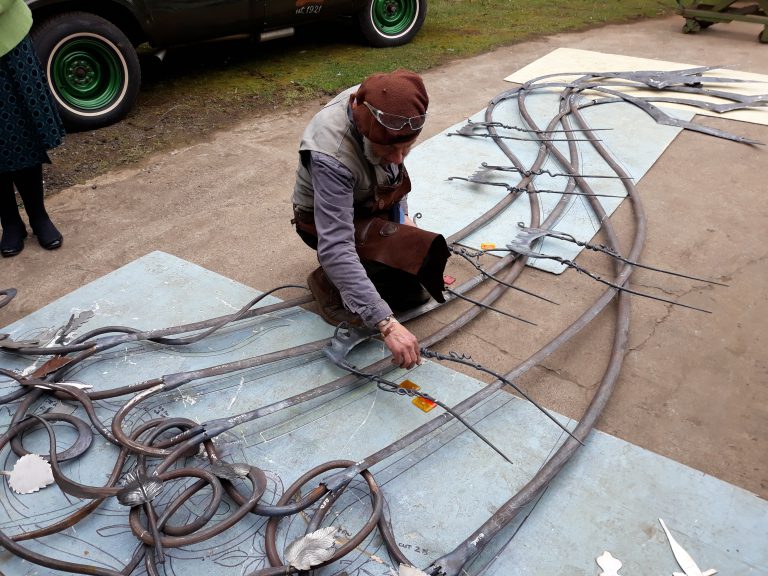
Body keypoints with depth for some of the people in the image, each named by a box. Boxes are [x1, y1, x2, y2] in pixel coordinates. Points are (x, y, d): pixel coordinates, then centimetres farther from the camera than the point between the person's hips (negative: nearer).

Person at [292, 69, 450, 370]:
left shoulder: (383, 108, -22)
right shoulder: (332, 156, -42)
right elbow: (335, 249, -45)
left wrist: (402, 212, -1)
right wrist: (387, 324, -49)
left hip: (374, 205, 7)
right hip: (325, 221, -6)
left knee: (417, 291, 6)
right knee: (420, 254, -29)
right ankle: (328, 282, -8)